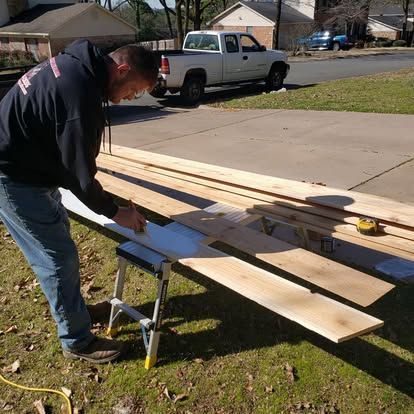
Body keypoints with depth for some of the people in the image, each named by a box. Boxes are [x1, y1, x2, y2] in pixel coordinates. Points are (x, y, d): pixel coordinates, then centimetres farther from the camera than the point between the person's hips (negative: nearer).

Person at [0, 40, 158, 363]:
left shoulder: (76, 64, 3)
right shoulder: (81, 94, -28)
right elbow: (79, 171, -22)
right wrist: (114, 212, -9)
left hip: (26, 165, 10)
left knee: (57, 236, 21)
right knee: (60, 257, -2)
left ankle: (69, 309, 41)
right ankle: (77, 341, 15)